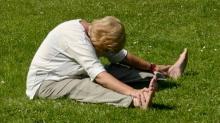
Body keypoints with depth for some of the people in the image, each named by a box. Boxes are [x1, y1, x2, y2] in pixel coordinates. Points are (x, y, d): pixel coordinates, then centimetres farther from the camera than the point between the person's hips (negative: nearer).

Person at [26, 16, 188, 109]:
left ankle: (165, 73, 6)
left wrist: (153, 68, 8)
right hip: (46, 83, -9)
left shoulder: (94, 31, -2)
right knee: (94, 88, -35)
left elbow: (121, 56, 10)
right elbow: (99, 76, -38)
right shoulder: (76, 37, -29)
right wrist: (134, 92, -47)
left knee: (115, 71, -1)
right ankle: (137, 101, -56)